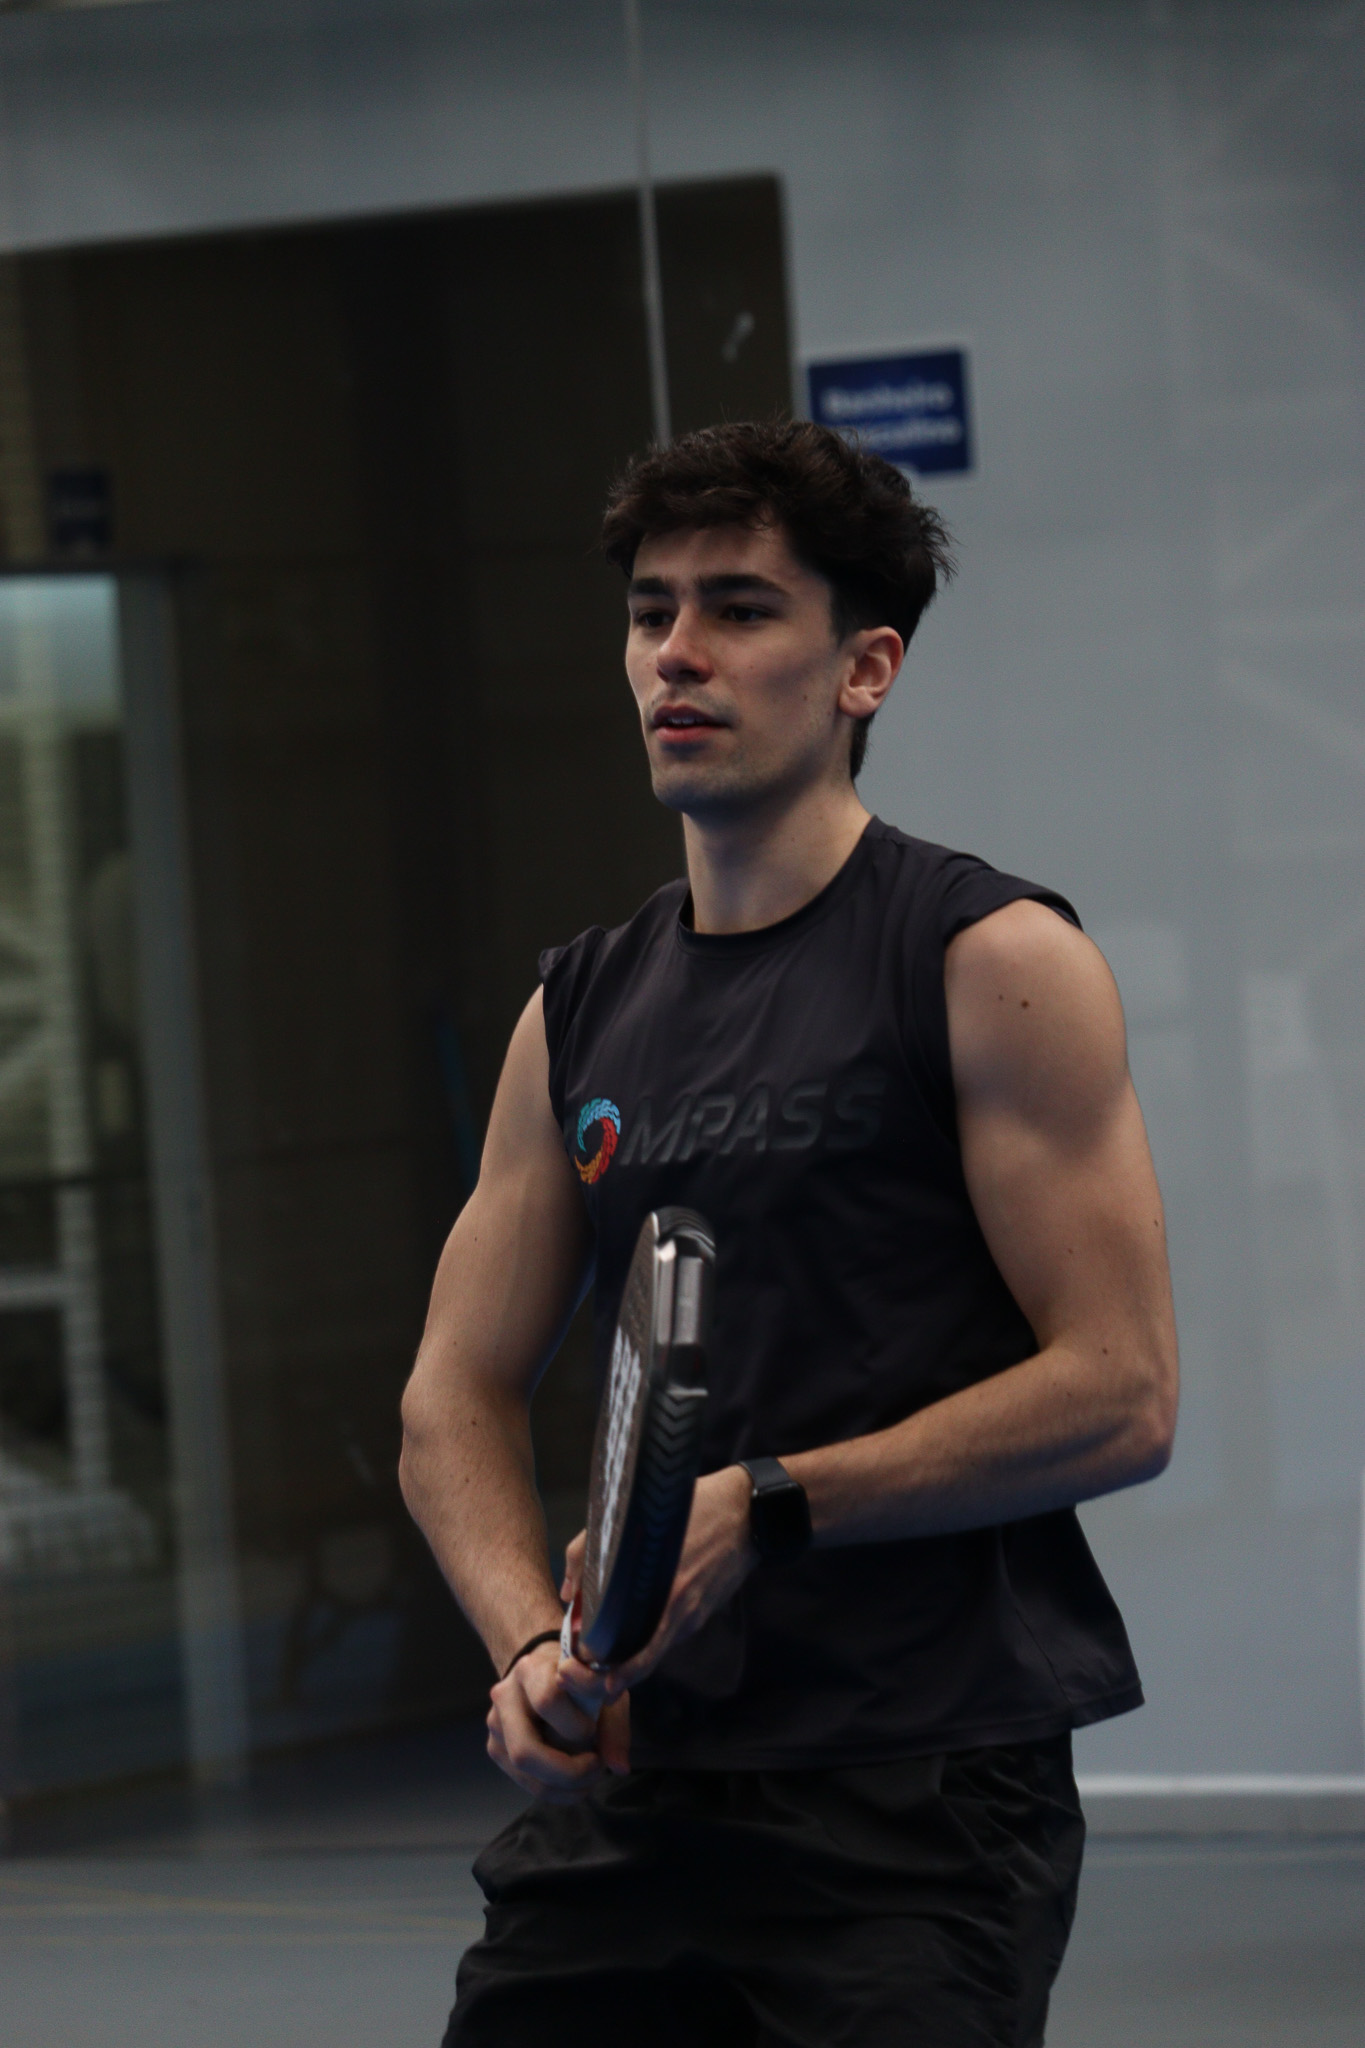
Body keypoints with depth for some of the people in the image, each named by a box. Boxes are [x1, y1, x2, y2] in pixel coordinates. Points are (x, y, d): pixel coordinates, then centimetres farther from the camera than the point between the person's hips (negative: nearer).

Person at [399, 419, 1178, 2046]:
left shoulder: (992, 964, -4)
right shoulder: (579, 1015, 13)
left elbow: (1118, 1397, -11)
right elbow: (456, 1396, 14)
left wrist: (767, 1508, -15)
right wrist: (533, 1640, -5)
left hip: (917, 1791, -5)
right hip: (636, 1778, 5)